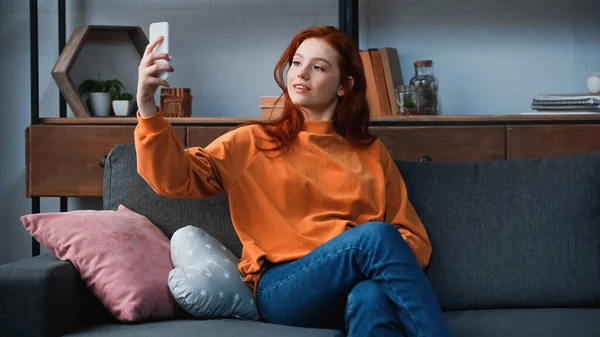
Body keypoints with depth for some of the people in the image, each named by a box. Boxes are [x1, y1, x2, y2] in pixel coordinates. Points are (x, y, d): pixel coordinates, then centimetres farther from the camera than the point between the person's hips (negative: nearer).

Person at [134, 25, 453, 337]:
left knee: (371, 296, -39)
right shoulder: (252, 143, 16)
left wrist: (393, 263, -6)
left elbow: (414, 238, 18)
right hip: (283, 288, -2)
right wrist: (147, 106, -15)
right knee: (375, 236, -32)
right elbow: (175, 176, 1)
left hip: (353, 290, 2)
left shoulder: (371, 153, 22)